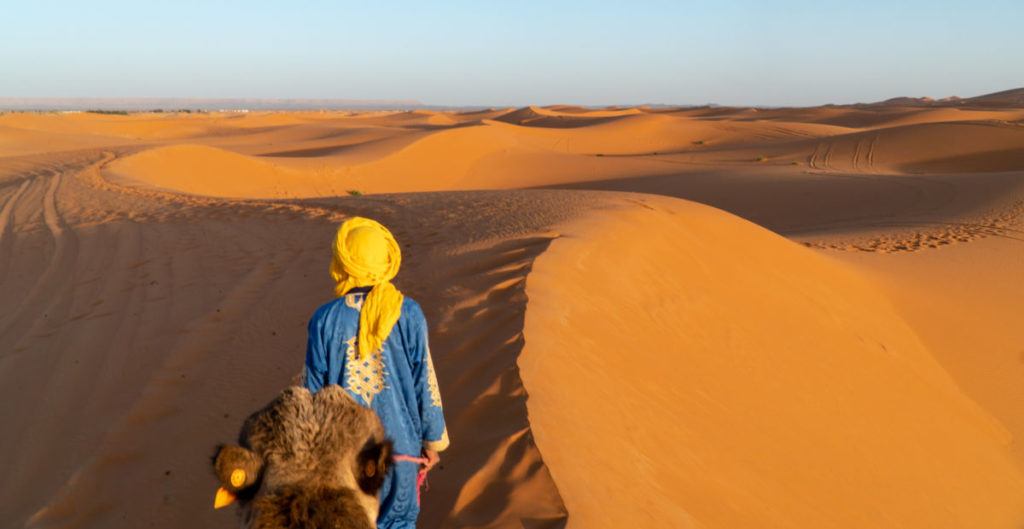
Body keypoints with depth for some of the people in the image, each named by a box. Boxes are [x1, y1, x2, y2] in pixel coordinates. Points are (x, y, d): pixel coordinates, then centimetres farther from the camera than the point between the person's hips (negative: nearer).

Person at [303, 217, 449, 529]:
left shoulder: (325, 319, -11)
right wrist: (433, 439, 6)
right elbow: (425, 382, -7)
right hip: (398, 442, 0)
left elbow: (313, 389, -3)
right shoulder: (408, 314, -12)